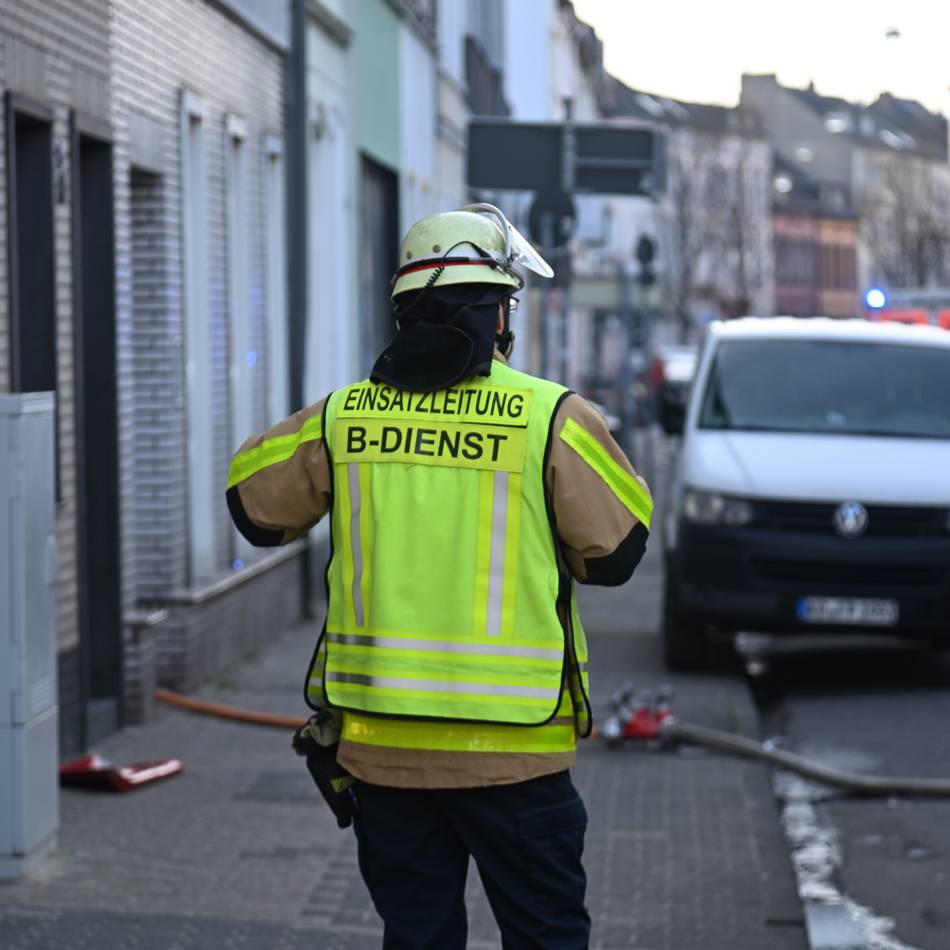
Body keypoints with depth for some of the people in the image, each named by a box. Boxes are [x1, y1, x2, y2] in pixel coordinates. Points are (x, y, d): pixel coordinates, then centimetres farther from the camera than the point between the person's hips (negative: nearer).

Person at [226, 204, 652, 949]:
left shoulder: (344, 417, 1)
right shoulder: (552, 418, -8)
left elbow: (255, 504, 15)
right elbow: (616, 552, -1)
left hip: (381, 742, 3)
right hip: (511, 748, -3)